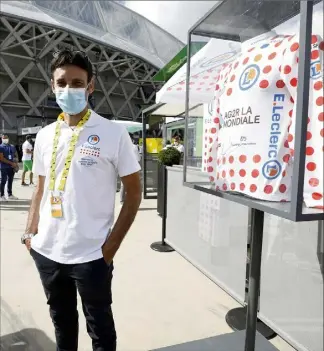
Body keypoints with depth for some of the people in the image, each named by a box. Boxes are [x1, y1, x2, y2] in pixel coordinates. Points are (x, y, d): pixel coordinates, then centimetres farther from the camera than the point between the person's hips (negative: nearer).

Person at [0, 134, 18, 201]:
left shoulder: (12, 147, 14)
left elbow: (15, 156, 19)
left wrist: (15, 164, 1)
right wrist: (11, 163, -16)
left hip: (11, 167, 6)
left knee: (10, 181, 13)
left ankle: (10, 195, 23)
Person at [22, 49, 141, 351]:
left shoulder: (114, 134, -9)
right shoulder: (44, 136, 5)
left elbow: (133, 193, -7)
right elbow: (41, 189, 14)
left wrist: (111, 246, -10)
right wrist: (30, 233, 7)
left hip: (91, 255, -4)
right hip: (46, 251, 5)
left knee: (99, 327, 15)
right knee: (61, 321, 24)